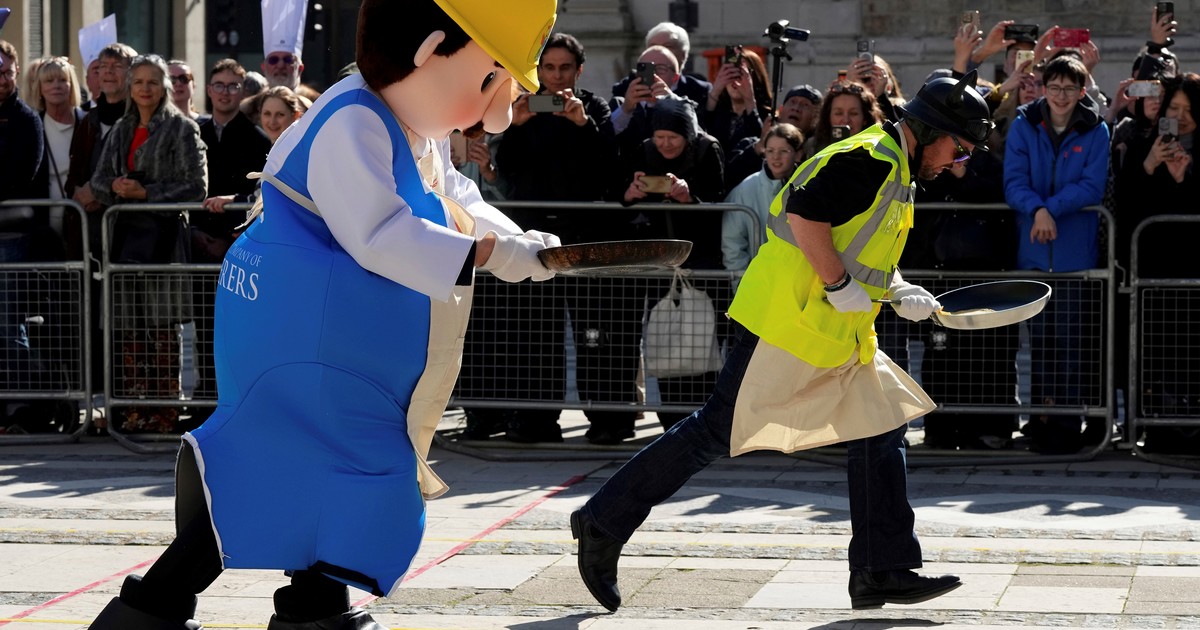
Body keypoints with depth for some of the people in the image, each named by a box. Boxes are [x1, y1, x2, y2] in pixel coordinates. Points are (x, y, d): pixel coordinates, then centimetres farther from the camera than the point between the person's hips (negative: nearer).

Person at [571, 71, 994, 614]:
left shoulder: (896, 175, 19)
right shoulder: (871, 159, -14)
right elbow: (804, 213, -24)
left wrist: (898, 292, 12)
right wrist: (841, 285, -20)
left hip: (837, 338, 10)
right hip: (788, 320, -10)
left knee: (881, 430, 5)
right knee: (718, 431, -8)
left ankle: (881, 573, 7)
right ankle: (604, 523, 0)